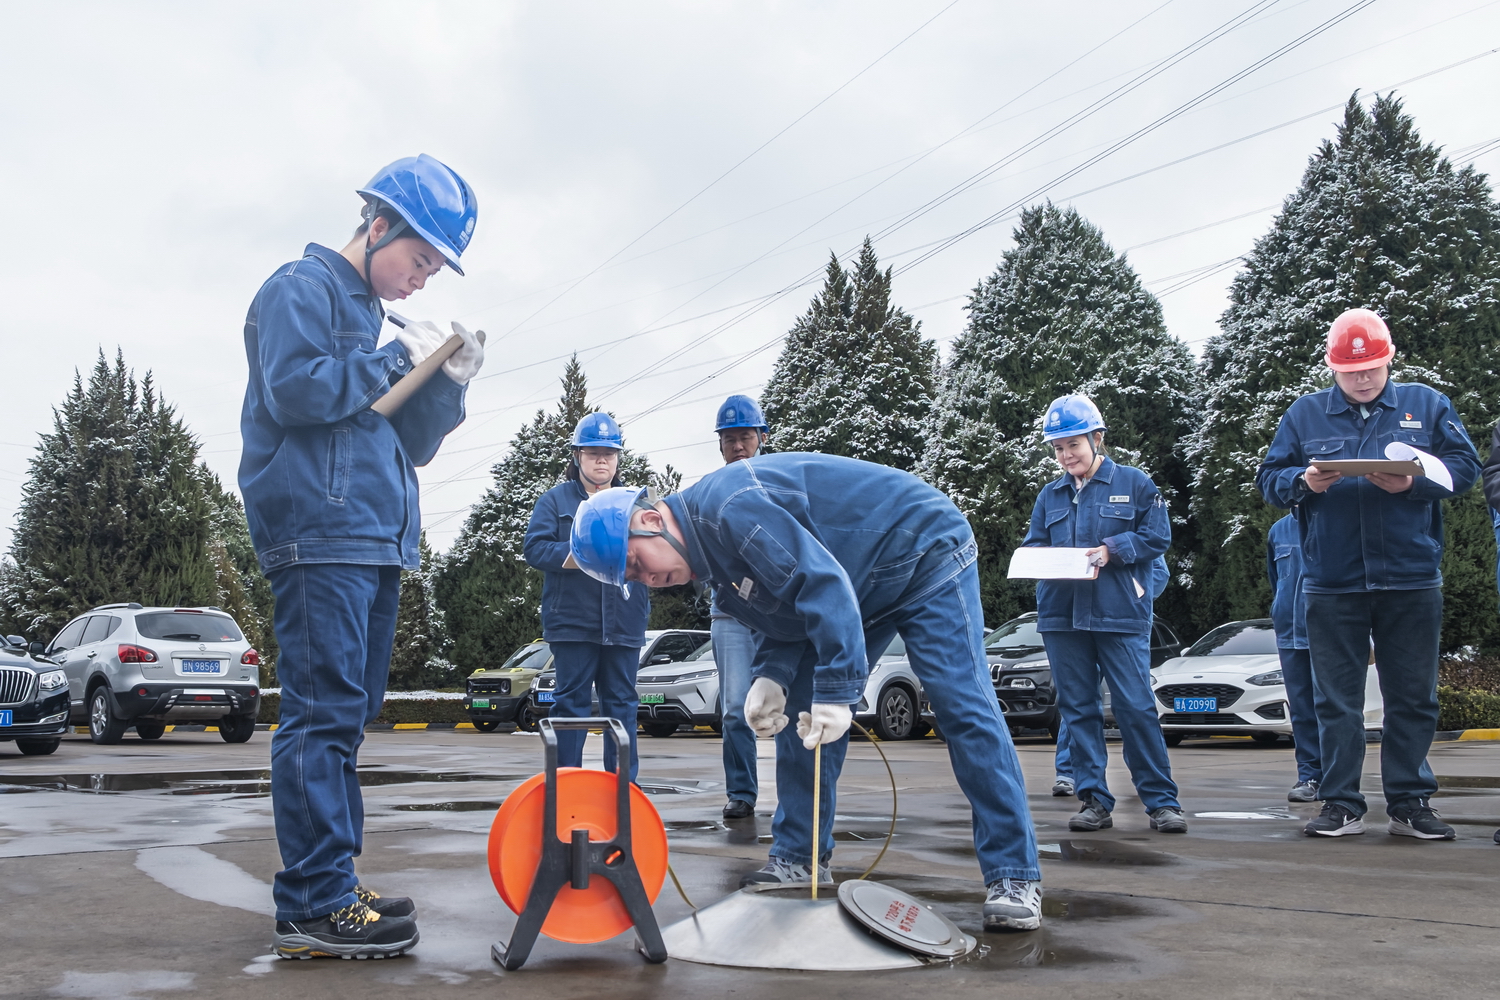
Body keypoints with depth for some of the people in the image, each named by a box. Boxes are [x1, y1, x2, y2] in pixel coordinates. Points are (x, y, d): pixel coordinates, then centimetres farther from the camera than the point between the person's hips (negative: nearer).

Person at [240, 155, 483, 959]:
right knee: (323, 714, -12)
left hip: (374, 542, 9)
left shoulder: (371, 320, 26)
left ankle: (325, 890, 15)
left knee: (344, 716, 9)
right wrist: (397, 359, -8)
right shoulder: (302, 288, 2)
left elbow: (409, 446, 23)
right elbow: (293, 389, -15)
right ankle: (314, 904, -11)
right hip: (320, 535, -9)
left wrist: (447, 384, 7)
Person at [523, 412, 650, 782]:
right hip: (573, 622, -2)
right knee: (572, 701, -1)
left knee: (622, 703, 6)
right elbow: (534, 547, -4)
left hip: (623, 623, 3)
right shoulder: (555, 499, 9)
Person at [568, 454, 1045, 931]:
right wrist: (771, 677, -12)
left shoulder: (731, 505, -29)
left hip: (927, 555, -10)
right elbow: (783, 617, 7)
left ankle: (1014, 878, -12)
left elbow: (822, 582, -35)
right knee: (802, 711, 4)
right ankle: (797, 857, 11)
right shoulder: (712, 556, 3)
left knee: (963, 709, -14)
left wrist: (836, 691, -34)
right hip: (865, 590, 10)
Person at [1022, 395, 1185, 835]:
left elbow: (1158, 536, 0)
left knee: (1136, 707, -7)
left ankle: (1162, 801, 2)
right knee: (1078, 709, 5)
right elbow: (1032, 546, 15)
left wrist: (1112, 550, -13)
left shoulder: (1134, 483, 4)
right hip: (1061, 616, 4)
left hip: (1121, 615, -4)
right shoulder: (1050, 494, 15)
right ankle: (1094, 800, 12)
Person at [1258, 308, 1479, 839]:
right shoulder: (1305, 413, 9)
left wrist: (1413, 483, -15)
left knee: (1413, 696, 6)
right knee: (1336, 699, 3)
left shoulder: (1426, 404, 8)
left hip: (1411, 580, 0)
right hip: (1331, 582, 0)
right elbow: (1269, 478, 7)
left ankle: (1409, 802, 16)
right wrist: (1303, 481, -14)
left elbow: (1464, 465, 2)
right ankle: (1341, 805, 11)